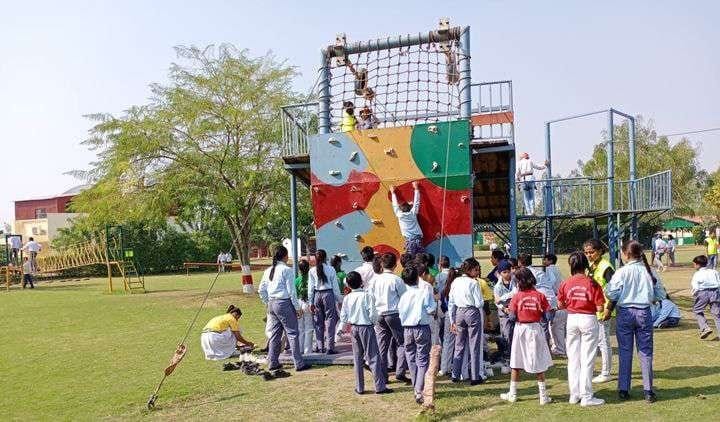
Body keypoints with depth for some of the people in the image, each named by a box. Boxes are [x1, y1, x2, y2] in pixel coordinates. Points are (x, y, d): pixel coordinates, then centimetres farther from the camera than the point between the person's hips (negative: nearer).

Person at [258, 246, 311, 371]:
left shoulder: (268, 271, 10)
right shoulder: (286, 270, -12)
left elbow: (261, 290, 13)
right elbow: (291, 291, -12)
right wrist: (297, 308, -7)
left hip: (272, 304, 7)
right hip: (284, 303, -7)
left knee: (275, 334, 14)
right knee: (292, 333, -2)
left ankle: (272, 363, 19)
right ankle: (299, 363, 1)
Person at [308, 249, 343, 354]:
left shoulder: (312, 271, 0)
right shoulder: (331, 269, -4)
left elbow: (310, 287, 1)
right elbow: (335, 286, -1)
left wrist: (311, 302, 8)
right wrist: (339, 299, 7)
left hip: (317, 295, 2)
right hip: (328, 294, -2)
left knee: (318, 322, 11)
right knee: (330, 320, 2)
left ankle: (319, 347, 16)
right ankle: (330, 347, 0)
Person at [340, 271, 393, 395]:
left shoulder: (347, 298, -2)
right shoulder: (367, 296, -14)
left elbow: (343, 318, -1)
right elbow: (373, 314, -17)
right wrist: (373, 322, 2)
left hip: (354, 329, 4)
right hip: (367, 328, -4)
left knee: (357, 358, 12)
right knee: (373, 357, 2)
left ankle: (359, 387, 15)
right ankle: (380, 386, 3)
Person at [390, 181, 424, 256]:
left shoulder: (400, 215, 3)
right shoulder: (413, 213, 5)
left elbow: (395, 205, 17)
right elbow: (416, 202, 14)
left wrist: (393, 193, 29)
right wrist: (416, 188, 23)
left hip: (409, 240, -2)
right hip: (418, 238, 2)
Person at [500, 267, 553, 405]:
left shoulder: (517, 297, -10)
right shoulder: (539, 296, -6)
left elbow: (512, 317, -12)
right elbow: (548, 316, -7)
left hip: (520, 329, -1)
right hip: (535, 328, 1)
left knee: (516, 363, 11)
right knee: (538, 363, 8)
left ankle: (512, 394, 19)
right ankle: (543, 395, 10)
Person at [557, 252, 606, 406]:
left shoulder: (565, 284, -3)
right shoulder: (592, 283, -12)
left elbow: (561, 305, 6)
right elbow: (600, 308, -11)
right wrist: (590, 303, 9)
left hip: (571, 319, 3)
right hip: (588, 320, -3)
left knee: (573, 358, 12)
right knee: (587, 359, 3)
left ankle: (574, 394, 18)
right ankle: (586, 396, 6)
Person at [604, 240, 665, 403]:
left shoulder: (622, 271, -11)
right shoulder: (648, 271, -1)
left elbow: (611, 293, -13)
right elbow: (658, 295, 5)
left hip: (625, 313, -2)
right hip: (644, 312, 2)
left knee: (625, 352, 7)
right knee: (645, 352, 8)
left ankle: (623, 390, 13)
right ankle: (648, 391, 9)